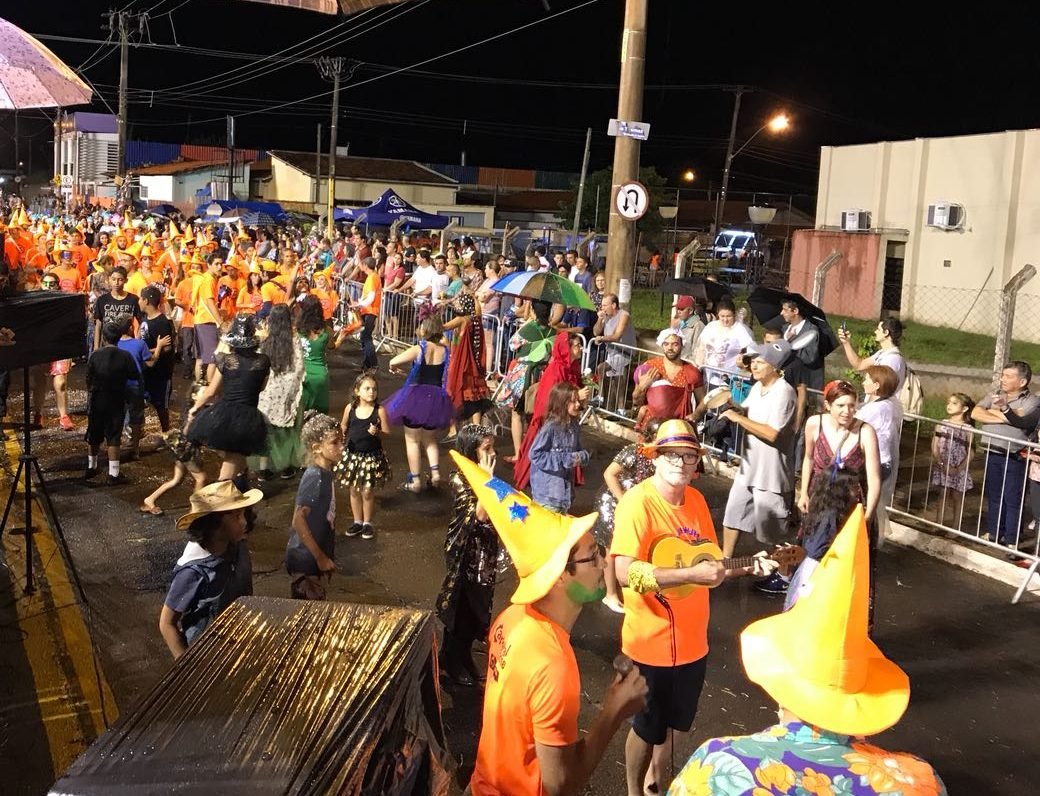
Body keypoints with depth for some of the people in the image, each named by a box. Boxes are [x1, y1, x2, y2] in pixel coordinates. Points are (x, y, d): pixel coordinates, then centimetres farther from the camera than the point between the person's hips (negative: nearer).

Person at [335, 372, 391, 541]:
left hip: (372, 456, -3)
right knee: (354, 490, 14)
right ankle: (357, 522, 30)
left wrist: (377, 432, -28)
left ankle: (367, 523, 24)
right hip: (352, 455, 3)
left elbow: (386, 433, -10)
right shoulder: (350, 408, -5)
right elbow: (343, 427, 11)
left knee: (368, 491, 5)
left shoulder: (380, 410, -14)